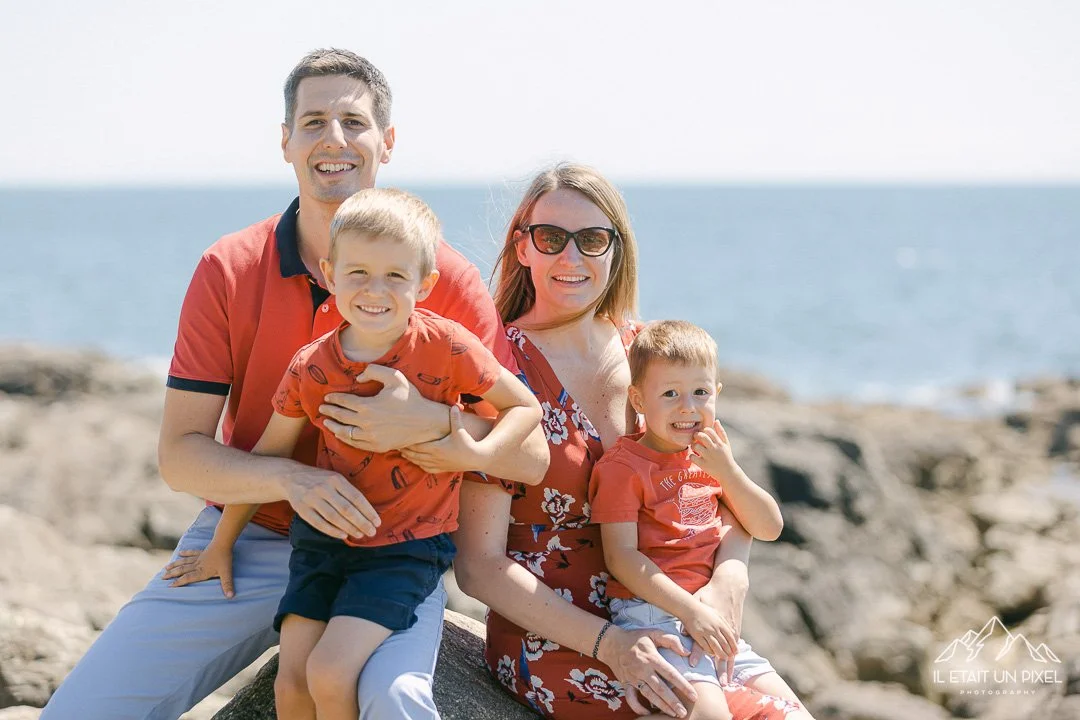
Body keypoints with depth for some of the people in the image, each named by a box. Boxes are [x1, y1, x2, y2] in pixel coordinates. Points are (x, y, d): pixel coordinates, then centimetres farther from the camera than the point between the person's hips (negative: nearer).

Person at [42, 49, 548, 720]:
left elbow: (530, 455, -9)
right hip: (246, 536, 2)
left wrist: (429, 422, -28)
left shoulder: (443, 275, -6)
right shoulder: (227, 270, -1)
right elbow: (179, 453, -4)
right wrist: (292, 478, -23)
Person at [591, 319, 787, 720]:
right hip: (650, 611, -7)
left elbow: (769, 529, 12)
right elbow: (621, 557, -13)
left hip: (713, 615, 7)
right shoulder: (623, 466, -7)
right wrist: (692, 611, -20)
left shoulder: (711, 456, 16)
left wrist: (727, 470, -3)